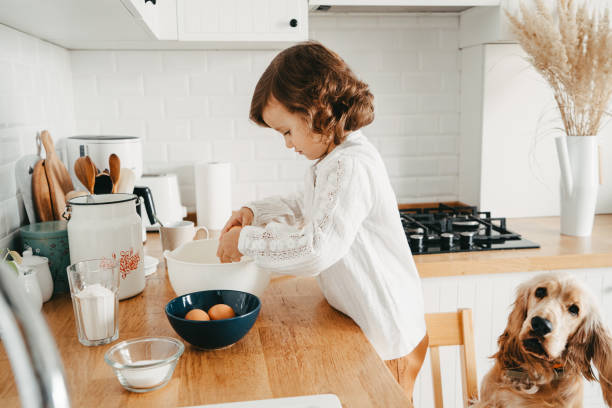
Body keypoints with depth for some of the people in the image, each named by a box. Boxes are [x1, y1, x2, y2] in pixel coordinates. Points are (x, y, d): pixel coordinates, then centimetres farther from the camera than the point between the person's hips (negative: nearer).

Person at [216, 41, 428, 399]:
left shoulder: (352, 166, -26)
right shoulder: (330, 160, 7)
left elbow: (316, 249, -35)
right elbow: (302, 207, 24)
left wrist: (247, 241, -23)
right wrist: (254, 212, 8)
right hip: (359, 321, 9)